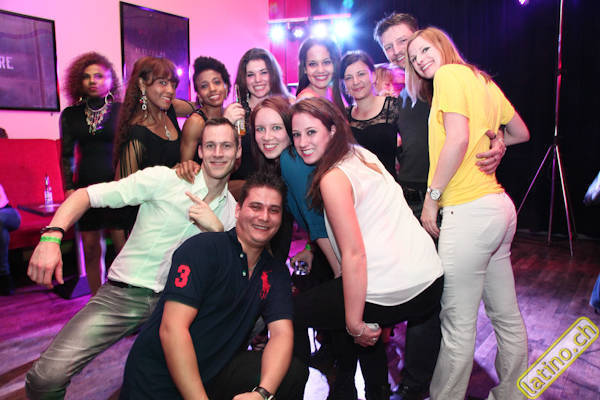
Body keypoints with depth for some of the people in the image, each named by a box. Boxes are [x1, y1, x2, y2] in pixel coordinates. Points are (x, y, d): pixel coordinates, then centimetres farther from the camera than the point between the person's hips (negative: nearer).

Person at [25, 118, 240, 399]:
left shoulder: (232, 209, 8)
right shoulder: (164, 180, -5)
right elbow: (86, 195, -8)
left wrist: (216, 228, -13)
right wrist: (51, 236, -24)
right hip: (124, 294, -3)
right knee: (46, 377, -19)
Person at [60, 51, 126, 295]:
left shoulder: (121, 110, 3)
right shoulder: (71, 114, 10)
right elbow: (67, 155, 13)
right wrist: (69, 188, 4)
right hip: (85, 187, 3)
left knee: (123, 247, -6)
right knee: (91, 249, 6)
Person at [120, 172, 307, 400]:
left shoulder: (276, 273, 5)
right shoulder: (202, 248, -14)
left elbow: (282, 333, -7)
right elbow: (172, 329, -20)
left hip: (215, 372, 4)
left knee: (292, 375, -17)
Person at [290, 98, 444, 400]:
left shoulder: (333, 178, -12)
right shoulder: (364, 154, 14)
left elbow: (354, 254, -17)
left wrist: (355, 325, -13)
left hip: (393, 293, -9)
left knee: (294, 310, 9)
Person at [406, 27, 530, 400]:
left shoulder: (449, 73, -5)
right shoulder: (484, 80, 19)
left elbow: (458, 138, -18)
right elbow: (521, 133, 27)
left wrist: (432, 196, -12)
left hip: (469, 211, -9)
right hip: (500, 205, 9)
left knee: (458, 324, 1)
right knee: (507, 315, 18)